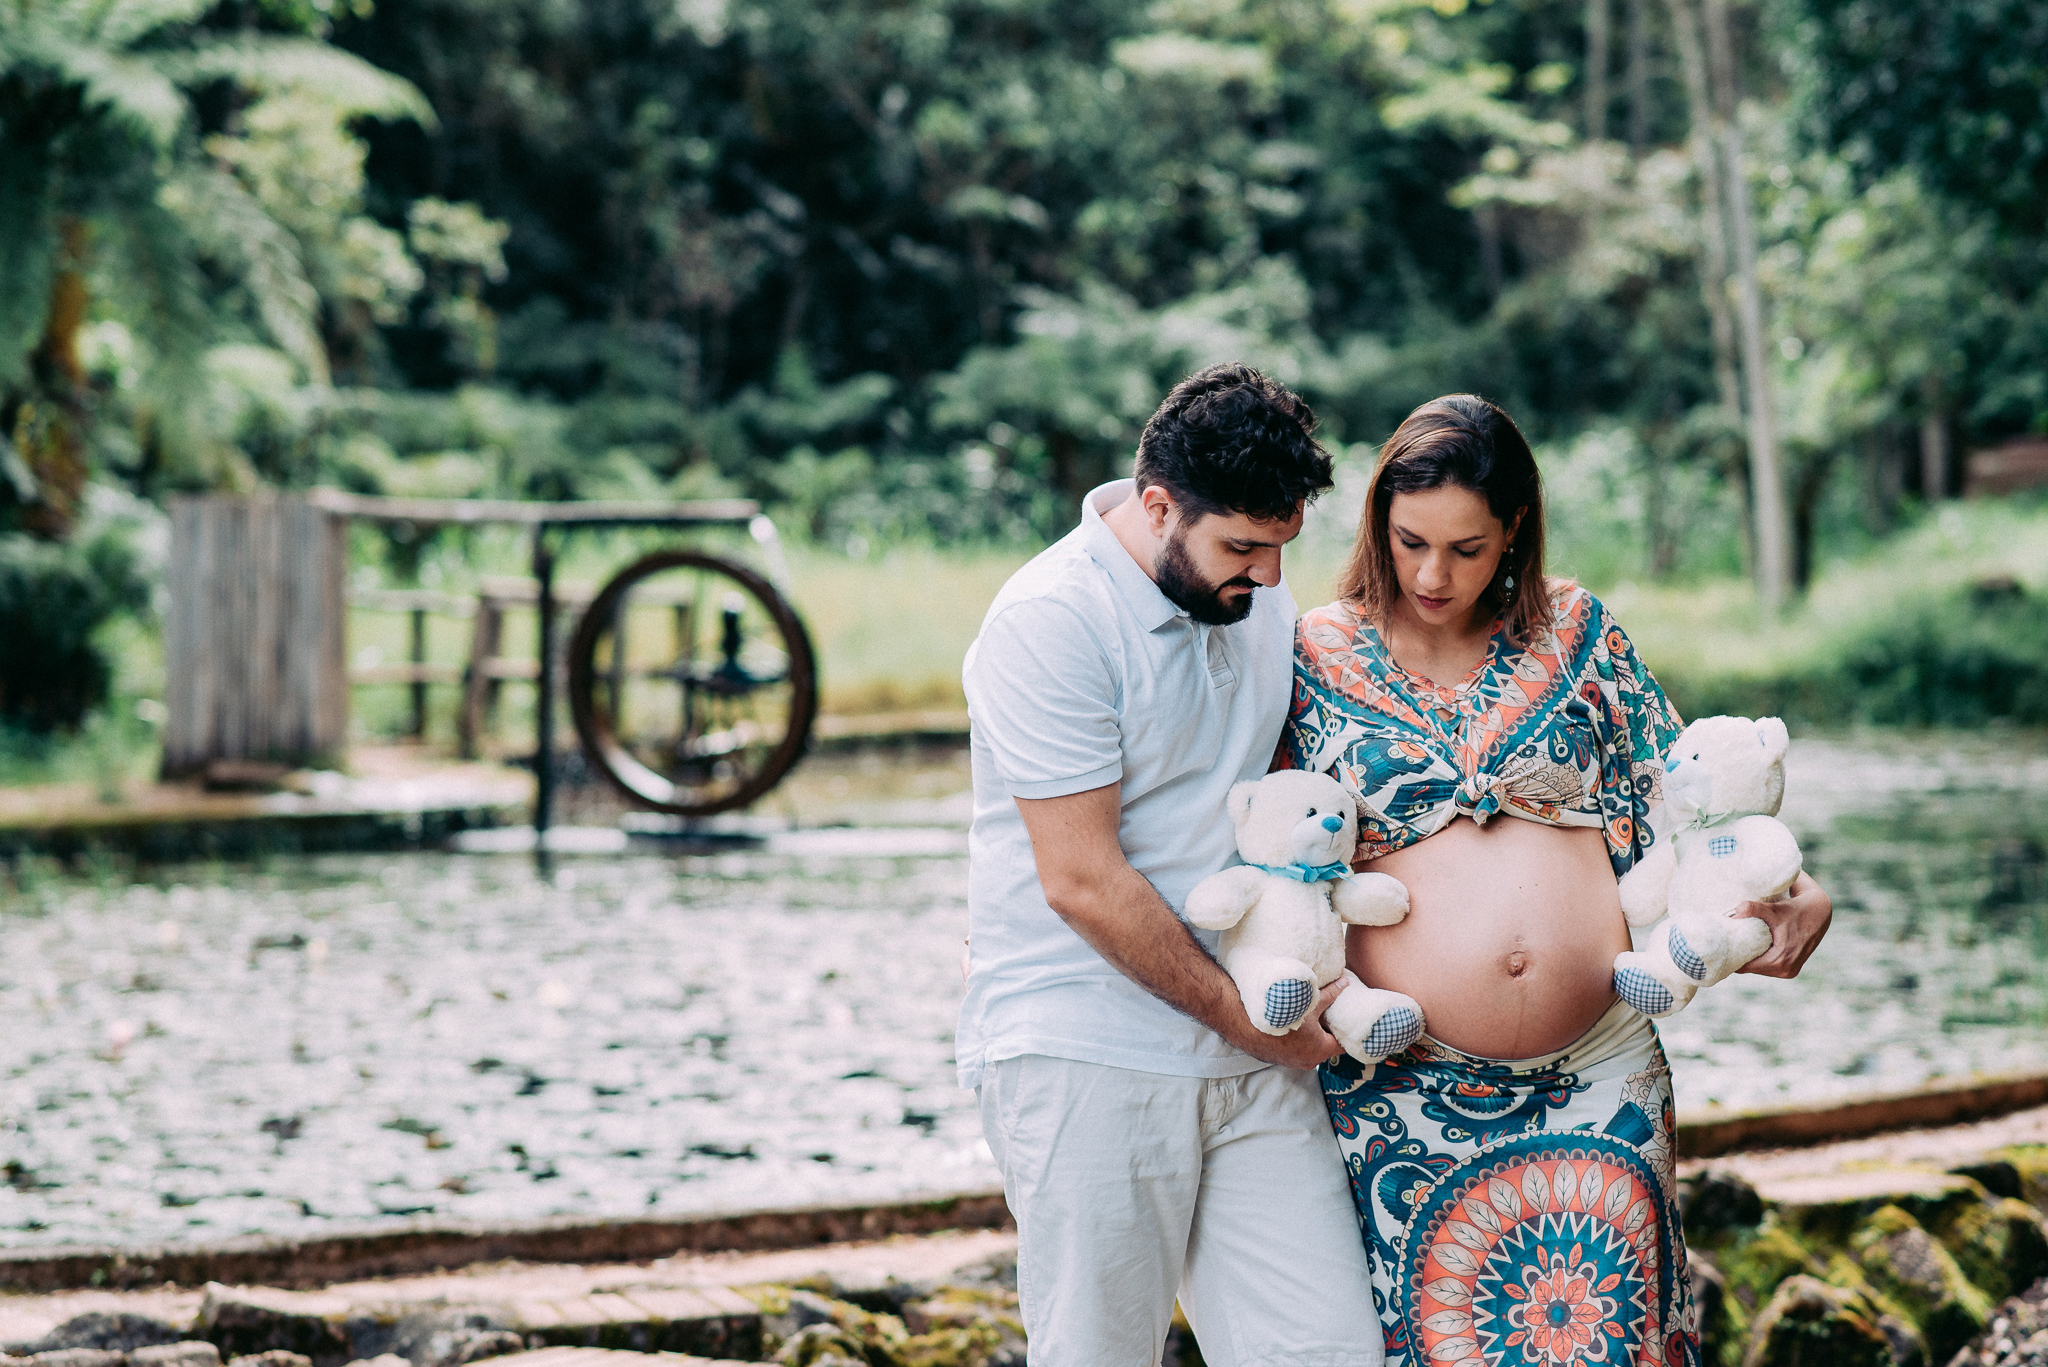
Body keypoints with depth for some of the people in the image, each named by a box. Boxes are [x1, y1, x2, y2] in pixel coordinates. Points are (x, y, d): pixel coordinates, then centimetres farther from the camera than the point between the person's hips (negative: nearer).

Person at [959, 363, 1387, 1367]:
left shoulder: (1254, 594, 11)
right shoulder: (1048, 623, -13)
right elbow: (1084, 882, -15)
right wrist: (1247, 1019, -9)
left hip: (1255, 1055, 7)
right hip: (1084, 1057, -6)